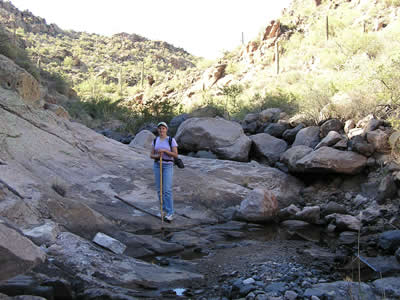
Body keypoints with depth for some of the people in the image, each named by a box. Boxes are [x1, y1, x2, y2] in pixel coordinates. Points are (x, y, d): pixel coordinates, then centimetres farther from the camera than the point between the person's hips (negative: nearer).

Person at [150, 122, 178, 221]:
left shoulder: (172, 140, -8)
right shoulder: (155, 140, 5)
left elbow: (175, 155, -12)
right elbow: (151, 155, 4)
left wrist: (164, 150, -25)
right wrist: (157, 156, -19)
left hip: (168, 166, -5)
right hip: (157, 165, 5)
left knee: (167, 190, -13)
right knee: (159, 189, 7)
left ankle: (170, 214, -9)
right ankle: (164, 209, 23)